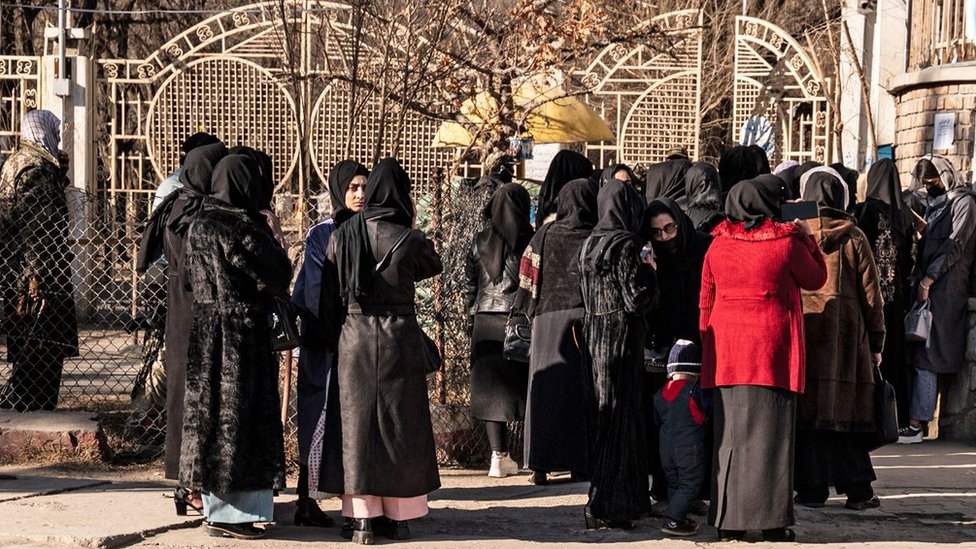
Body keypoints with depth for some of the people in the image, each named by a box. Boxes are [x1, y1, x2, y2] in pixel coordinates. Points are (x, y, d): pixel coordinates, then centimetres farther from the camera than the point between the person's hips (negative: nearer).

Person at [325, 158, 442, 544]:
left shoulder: (342, 236, -3)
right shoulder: (409, 240, -10)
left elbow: (332, 293, 2)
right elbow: (433, 266, 11)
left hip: (356, 337, 2)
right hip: (400, 338, -2)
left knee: (358, 424, 6)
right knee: (400, 425, 8)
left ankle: (361, 518, 3)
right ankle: (396, 516, 11)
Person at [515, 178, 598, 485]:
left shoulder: (545, 236, 2)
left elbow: (528, 280, 3)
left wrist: (528, 314, 13)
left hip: (548, 319, 2)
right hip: (586, 319, -1)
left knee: (546, 390, 5)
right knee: (582, 392, 4)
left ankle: (541, 465, 3)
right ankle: (580, 464, 2)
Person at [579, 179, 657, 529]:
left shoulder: (590, 244, 9)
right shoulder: (625, 245, -15)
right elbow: (637, 300, -18)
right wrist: (647, 270, -2)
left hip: (594, 338, 8)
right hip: (621, 339, -8)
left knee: (600, 416, 14)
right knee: (618, 418, -3)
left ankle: (604, 501, 21)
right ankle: (604, 507, -3)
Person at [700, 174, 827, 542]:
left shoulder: (718, 244, 5)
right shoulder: (787, 242, -6)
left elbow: (706, 300, 9)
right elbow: (816, 278, 9)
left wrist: (707, 343, 18)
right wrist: (808, 239, 20)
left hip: (726, 348, 3)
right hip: (773, 346, -3)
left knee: (729, 433, 7)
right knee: (770, 433, 0)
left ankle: (728, 521, 8)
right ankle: (772, 520, -2)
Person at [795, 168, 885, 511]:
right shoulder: (854, 237, 1)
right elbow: (871, 292, 2)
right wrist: (876, 341, 9)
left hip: (801, 327, 0)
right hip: (847, 331, 0)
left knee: (808, 409, 3)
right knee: (848, 407, 4)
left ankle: (811, 489, 2)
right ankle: (858, 491, 5)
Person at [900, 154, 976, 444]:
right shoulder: (933, 203, 19)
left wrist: (927, 280, -14)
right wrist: (918, 278, 8)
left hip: (944, 289, -8)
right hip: (925, 286, 8)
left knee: (926, 355, -11)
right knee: (917, 352, 2)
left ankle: (918, 422, -12)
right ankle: (917, 419, 2)